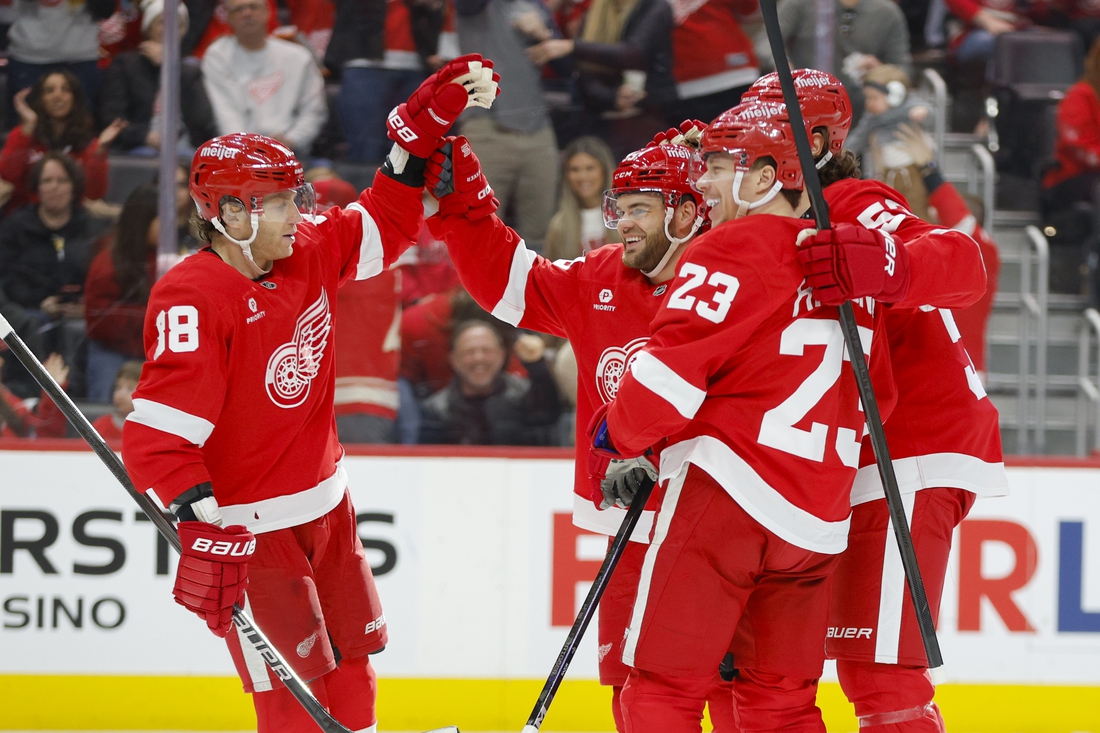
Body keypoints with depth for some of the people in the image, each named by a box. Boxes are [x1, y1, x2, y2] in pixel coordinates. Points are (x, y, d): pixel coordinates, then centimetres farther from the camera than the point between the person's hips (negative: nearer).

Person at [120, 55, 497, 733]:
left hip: (326, 507, 8)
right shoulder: (192, 301, -24)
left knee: (349, 668, 18)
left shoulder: (310, 253, -2)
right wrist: (204, 531, -40)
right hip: (249, 527, -8)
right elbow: (158, 437, -30)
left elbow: (387, 220, 12)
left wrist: (431, 119, -1)